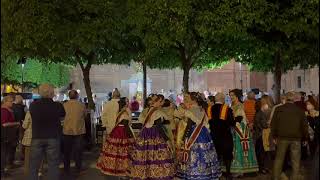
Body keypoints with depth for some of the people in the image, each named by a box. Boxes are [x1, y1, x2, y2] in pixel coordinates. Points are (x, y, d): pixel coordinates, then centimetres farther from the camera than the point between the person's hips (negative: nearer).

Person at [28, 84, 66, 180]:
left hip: (37, 138, 1)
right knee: (53, 166, 6)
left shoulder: (33, 105, -6)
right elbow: (62, 118, 8)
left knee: (33, 166, 10)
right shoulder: (58, 106, -10)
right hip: (53, 138, -1)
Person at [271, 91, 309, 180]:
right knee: (295, 161, 9)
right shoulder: (300, 110, -1)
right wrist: (304, 137, 12)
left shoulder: (279, 109, -1)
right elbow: (304, 125, 2)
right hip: (296, 138, 0)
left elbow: (273, 124, 0)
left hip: (282, 137, 1)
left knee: (279, 159, 11)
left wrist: (274, 136, 8)